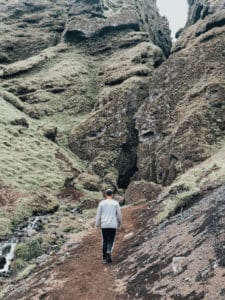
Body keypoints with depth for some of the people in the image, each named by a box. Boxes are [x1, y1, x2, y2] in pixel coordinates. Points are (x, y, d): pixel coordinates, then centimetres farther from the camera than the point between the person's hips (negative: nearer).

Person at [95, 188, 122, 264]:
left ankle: (105, 258, 8)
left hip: (104, 225, 1)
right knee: (111, 241, 9)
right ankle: (109, 251, -19)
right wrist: (119, 223, 21)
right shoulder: (116, 203, 1)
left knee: (105, 241, 11)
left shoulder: (101, 203, 2)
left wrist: (97, 224, 11)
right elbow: (119, 215, 5)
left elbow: (98, 215, 3)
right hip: (113, 225, -1)